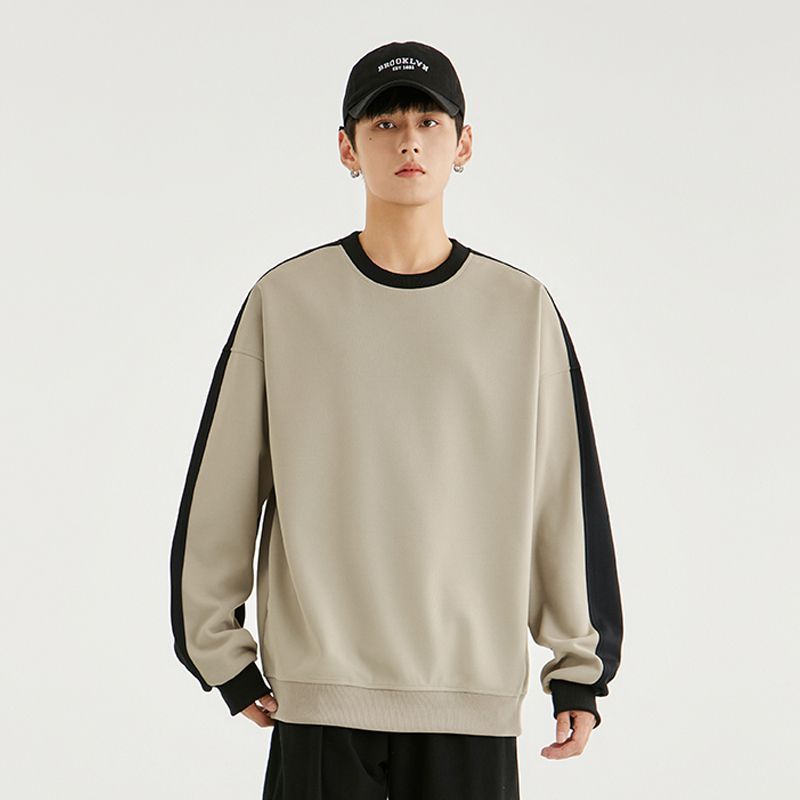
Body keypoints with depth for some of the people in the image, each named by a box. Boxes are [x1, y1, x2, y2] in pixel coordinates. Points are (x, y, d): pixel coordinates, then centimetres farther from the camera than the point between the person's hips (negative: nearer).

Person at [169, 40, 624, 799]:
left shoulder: (522, 308, 5)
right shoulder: (285, 300, 2)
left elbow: (567, 495, 8)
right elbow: (219, 492, 6)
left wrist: (579, 666, 7)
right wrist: (221, 651, 4)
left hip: (474, 690, 1)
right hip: (321, 691, -1)